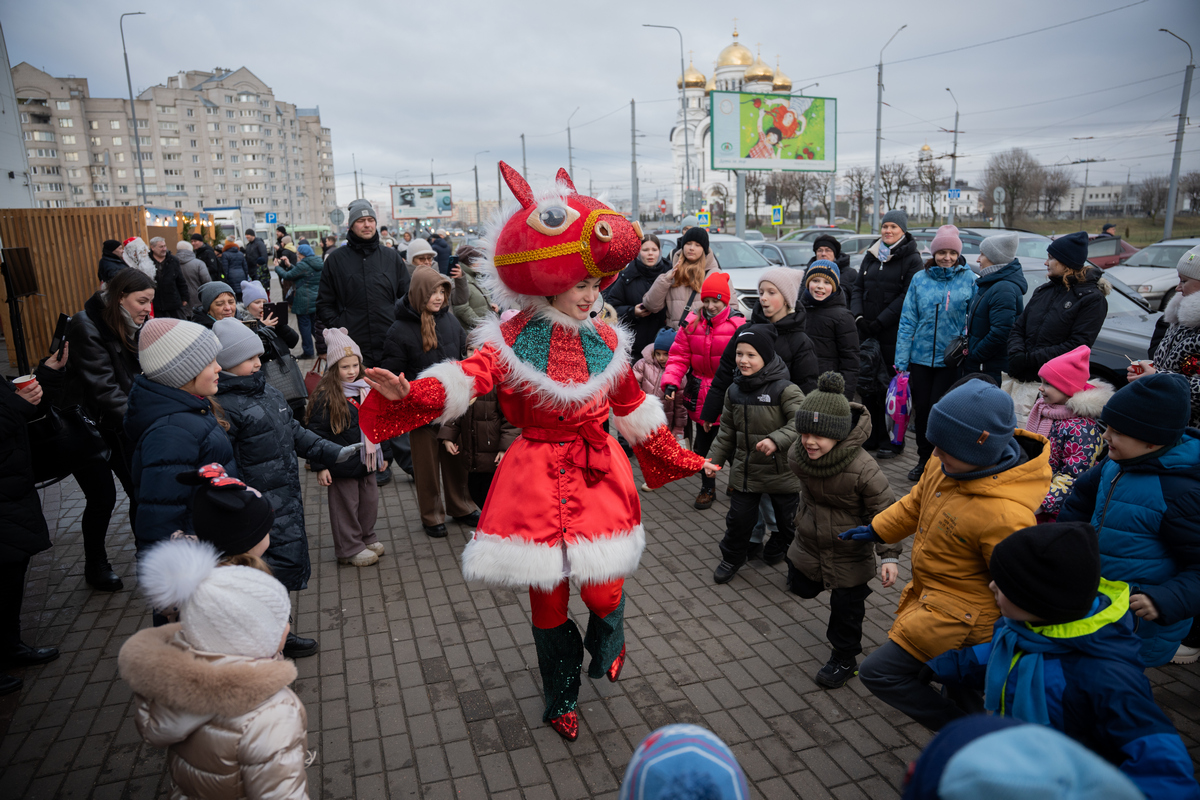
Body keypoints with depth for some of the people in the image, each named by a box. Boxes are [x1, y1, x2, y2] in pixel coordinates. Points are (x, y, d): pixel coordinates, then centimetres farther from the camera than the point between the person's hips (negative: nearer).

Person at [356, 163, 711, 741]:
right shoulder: (513, 338, -9)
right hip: (536, 479, -2)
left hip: (598, 474, 2)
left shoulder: (605, 340, 3)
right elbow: (467, 378, -25)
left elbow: (634, 409, 13)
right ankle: (561, 701, 37)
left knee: (602, 589, -1)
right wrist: (407, 394, -45)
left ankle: (608, 640, 40)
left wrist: (680, 459, 18)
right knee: (548, 597, 11)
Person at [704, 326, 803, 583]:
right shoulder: (734, 391, 1)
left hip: (782, 472, -3)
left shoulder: (784, 389, -17)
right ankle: (732, 558, 33)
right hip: (745, 469, 4)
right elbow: (727, 432, 10)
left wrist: (776, 440, -38)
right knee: (738, 518, 10)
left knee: (787, 519, 15)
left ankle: (780, 549, 44)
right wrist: (714, 459, 7)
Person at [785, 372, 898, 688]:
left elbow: (885, 513, -22)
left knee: (846, 609, 12)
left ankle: (844, 660, 36)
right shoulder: (797, 455, -16)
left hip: (850, 553, -5)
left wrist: (890, 555, -26)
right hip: (809, 542, 5)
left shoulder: (863, 469, -35)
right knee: (800, 587, 23)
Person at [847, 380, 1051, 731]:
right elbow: (918, 501, 9)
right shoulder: (948, 462, -13)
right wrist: (876, 530, 15)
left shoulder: (1005, 517, -37)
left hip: (958, 615, -8)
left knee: (878, 672, -2)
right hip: (929, 591, 8)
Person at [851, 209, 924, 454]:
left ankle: (893, 440, 10)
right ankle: (872, 436, 20)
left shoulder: (911, 258, -2)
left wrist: (880, 321, -15)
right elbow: (858, 288, 13)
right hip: (866, 331, 5)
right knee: (866, 382, 8)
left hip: (893, 333, -5)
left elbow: (907, 296, -10)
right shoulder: (871, 255, 14)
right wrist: (858, 316, -3)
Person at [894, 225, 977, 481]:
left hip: (951, 359, -2)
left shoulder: (968, 280, -1)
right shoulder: (920, 279, 2)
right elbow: (907, 320, 1)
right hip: (920, 357, 2)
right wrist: (901, 360, -2)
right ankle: (924, 459, 26)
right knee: (921, 409, 8)